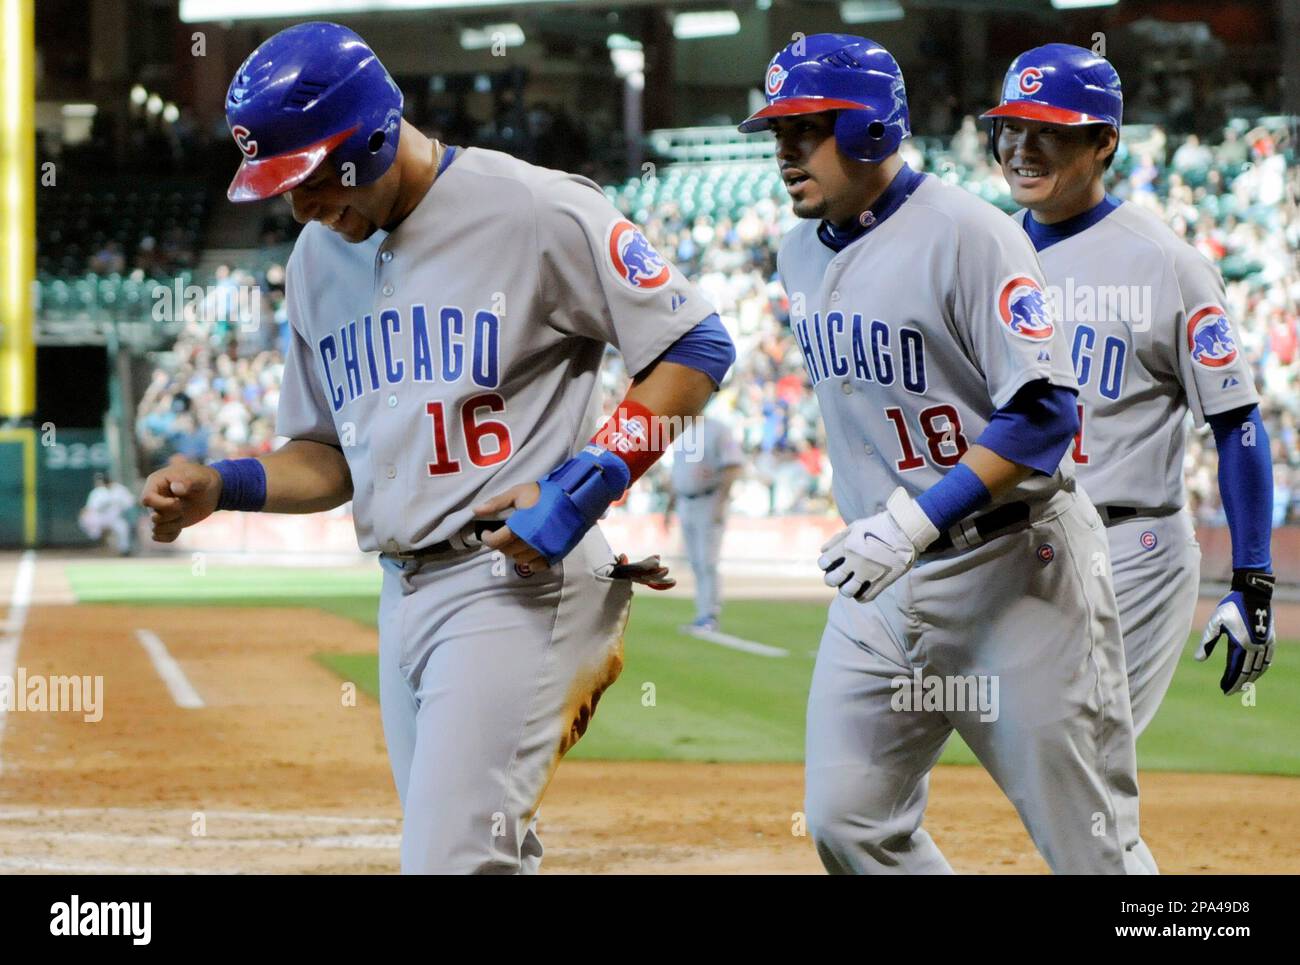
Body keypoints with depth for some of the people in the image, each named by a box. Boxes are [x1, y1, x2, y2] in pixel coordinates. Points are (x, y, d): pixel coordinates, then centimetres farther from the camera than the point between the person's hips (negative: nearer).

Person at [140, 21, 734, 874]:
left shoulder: (536, 211, -9)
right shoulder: (319, 259, 13)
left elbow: (697, 347, -7)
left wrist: (586, 484, -16)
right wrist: (223, 487, 1)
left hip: (519, 585, -8)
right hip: (403, 597, 8)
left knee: (453, 860, -16)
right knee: (487, 855, 10)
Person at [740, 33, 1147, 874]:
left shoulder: (966, 234, -15)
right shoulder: (801, 251, 10)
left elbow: (1045, 416, -21)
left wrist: (917, 518, -28)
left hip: (1012, 572, -7)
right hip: (882, 584, 7)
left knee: (1090, 846, -3)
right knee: (847, 826, 1)